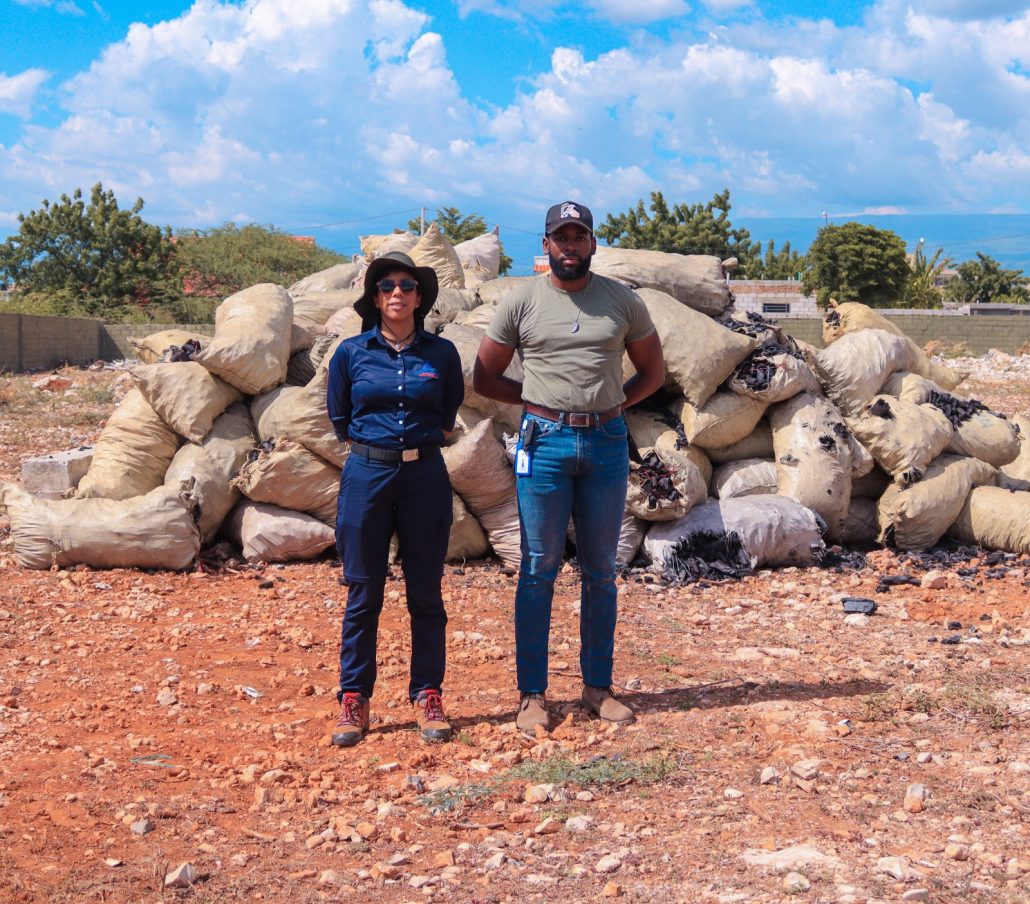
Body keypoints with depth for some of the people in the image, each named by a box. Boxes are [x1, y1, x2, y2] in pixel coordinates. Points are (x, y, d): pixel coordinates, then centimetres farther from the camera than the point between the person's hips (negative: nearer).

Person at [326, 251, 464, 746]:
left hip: (425, 477, 1)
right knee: (363, 593, 3)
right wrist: (373, 446, 11)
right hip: (366, 475, 0)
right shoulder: (351, 353, 2)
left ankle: (428, 697, 15)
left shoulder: (441, 353, 3)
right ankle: (354, 700, 12)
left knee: (425, 592, 5)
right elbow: (340, 419, 13)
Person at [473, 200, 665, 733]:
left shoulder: (623, 301, 7)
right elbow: (485, 378, 7)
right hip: (545, 442, -2)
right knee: (539, 570, 0)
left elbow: (652, 372, 15)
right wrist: (538, 400, -2)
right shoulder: (520, 302, 2)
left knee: (600, 571, 9)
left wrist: (611, 404, 2)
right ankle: (532, 694, 7)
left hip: (607, 444, 2)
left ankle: (598, 688, 19)